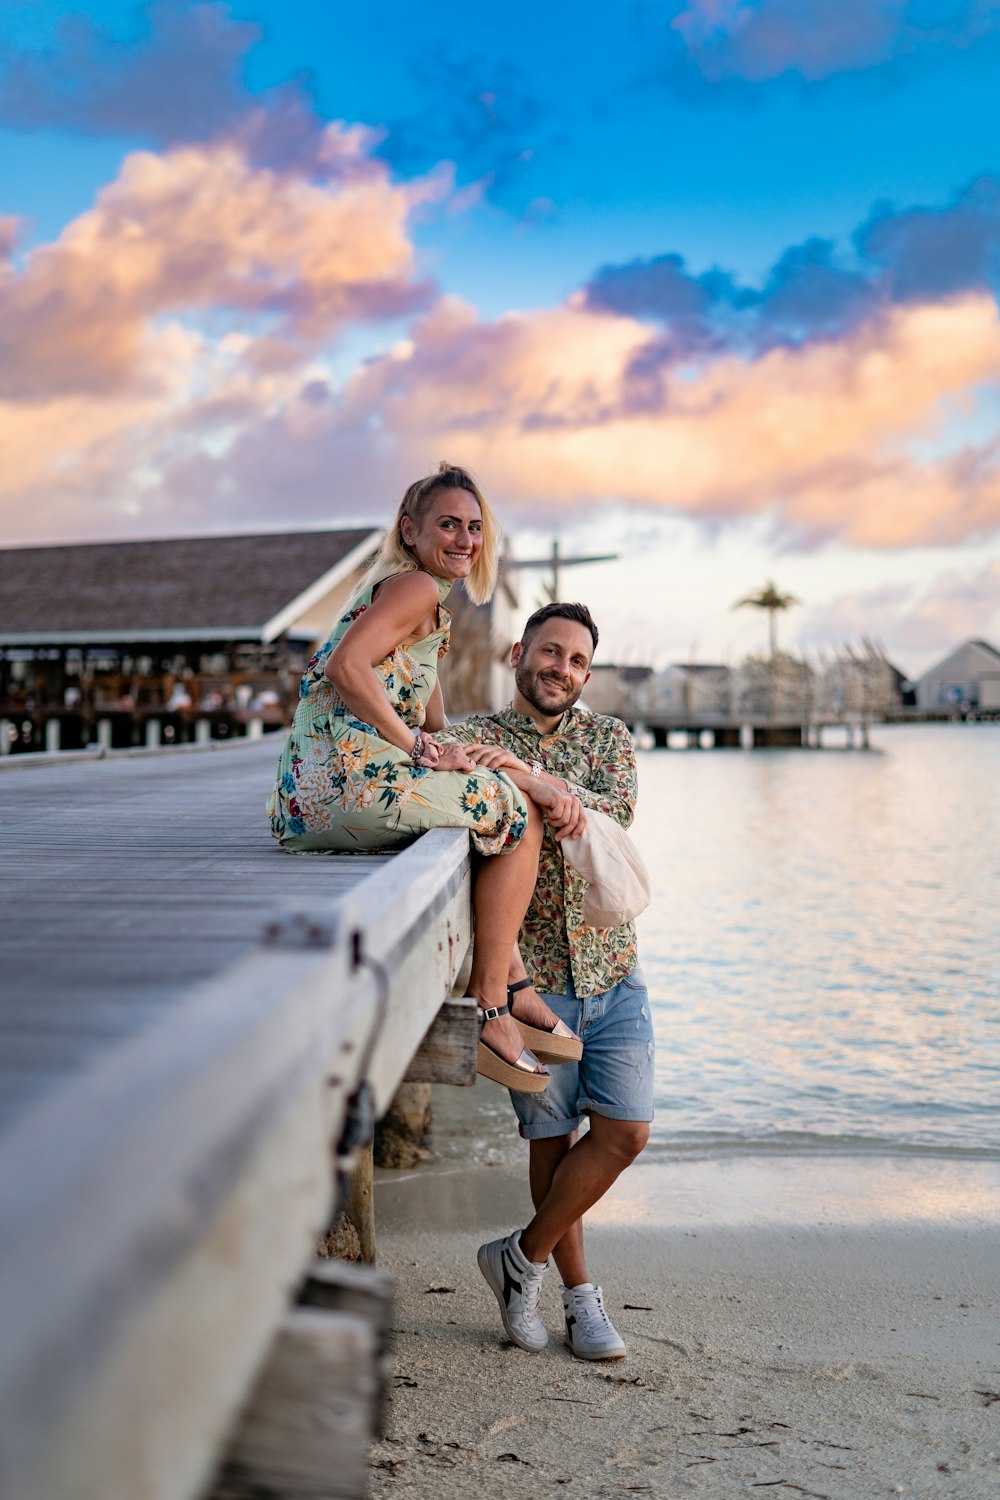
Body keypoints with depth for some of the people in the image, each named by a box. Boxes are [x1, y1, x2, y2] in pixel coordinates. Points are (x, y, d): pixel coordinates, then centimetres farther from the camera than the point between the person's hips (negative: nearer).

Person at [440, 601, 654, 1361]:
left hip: (612, 971, 3)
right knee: (552, 1137, 4)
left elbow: (617, 810, -12)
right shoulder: (473, 738, 2)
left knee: (625, 1130, -2)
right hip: (530, 974, -2)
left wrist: (532, 778, -27)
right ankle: (580, 1293, 23)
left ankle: (523, 1256, 17)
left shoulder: (608, 736, 7)